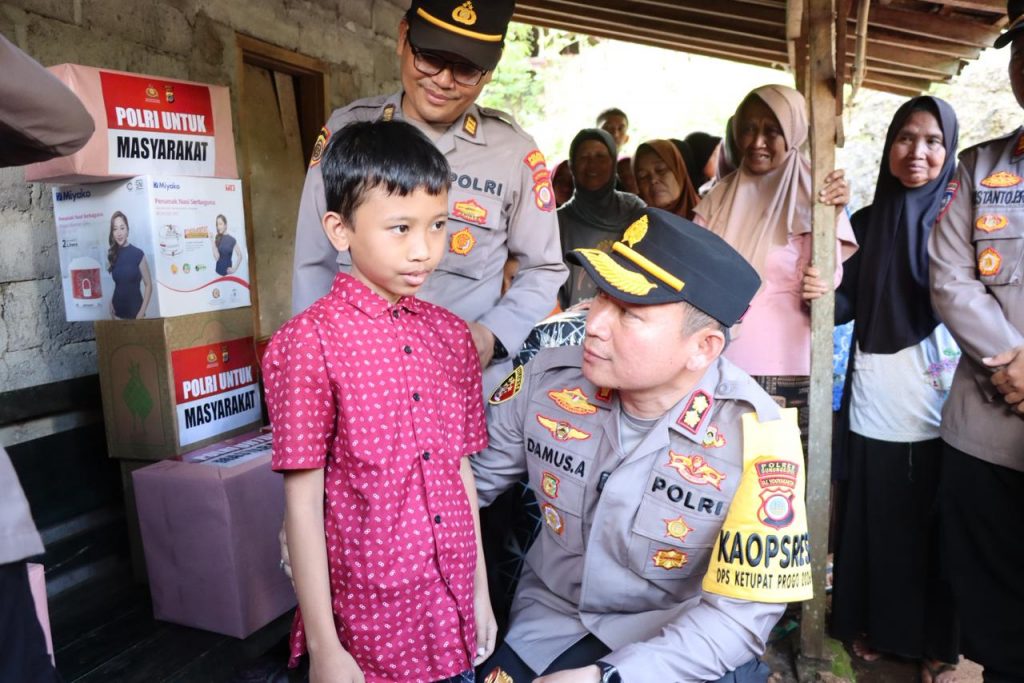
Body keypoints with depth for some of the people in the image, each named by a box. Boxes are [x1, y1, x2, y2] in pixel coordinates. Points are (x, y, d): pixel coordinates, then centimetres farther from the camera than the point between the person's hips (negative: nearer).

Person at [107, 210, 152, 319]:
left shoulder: (137, 254, -8)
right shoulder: (112, 255, 4)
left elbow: (148, 285, -6)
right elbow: (118, 284, 12)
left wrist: (141, 312, -12)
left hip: (134, 310, -4)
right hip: (117, 310, 4)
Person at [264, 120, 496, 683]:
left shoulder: (451, 335, 1)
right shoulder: (309, 343, -15)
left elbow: (460, 469, 6)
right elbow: (303, 503, -13)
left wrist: (480, 592, 10)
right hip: (369, 623, -5)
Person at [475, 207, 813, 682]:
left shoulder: (756, 437, -23)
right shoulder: (546, 380, -13)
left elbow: (741, 609, -20)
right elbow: (465, 480, -3)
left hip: (683, 642, -2)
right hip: (551, 619, 2)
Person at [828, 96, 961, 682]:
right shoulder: (865, 223, 7)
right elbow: (846, 308, 5)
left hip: (941, 406, -1)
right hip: (876, 404, 2)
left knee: (935, 526, 10)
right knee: (876, 522, 11)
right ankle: (873, 627, 31)